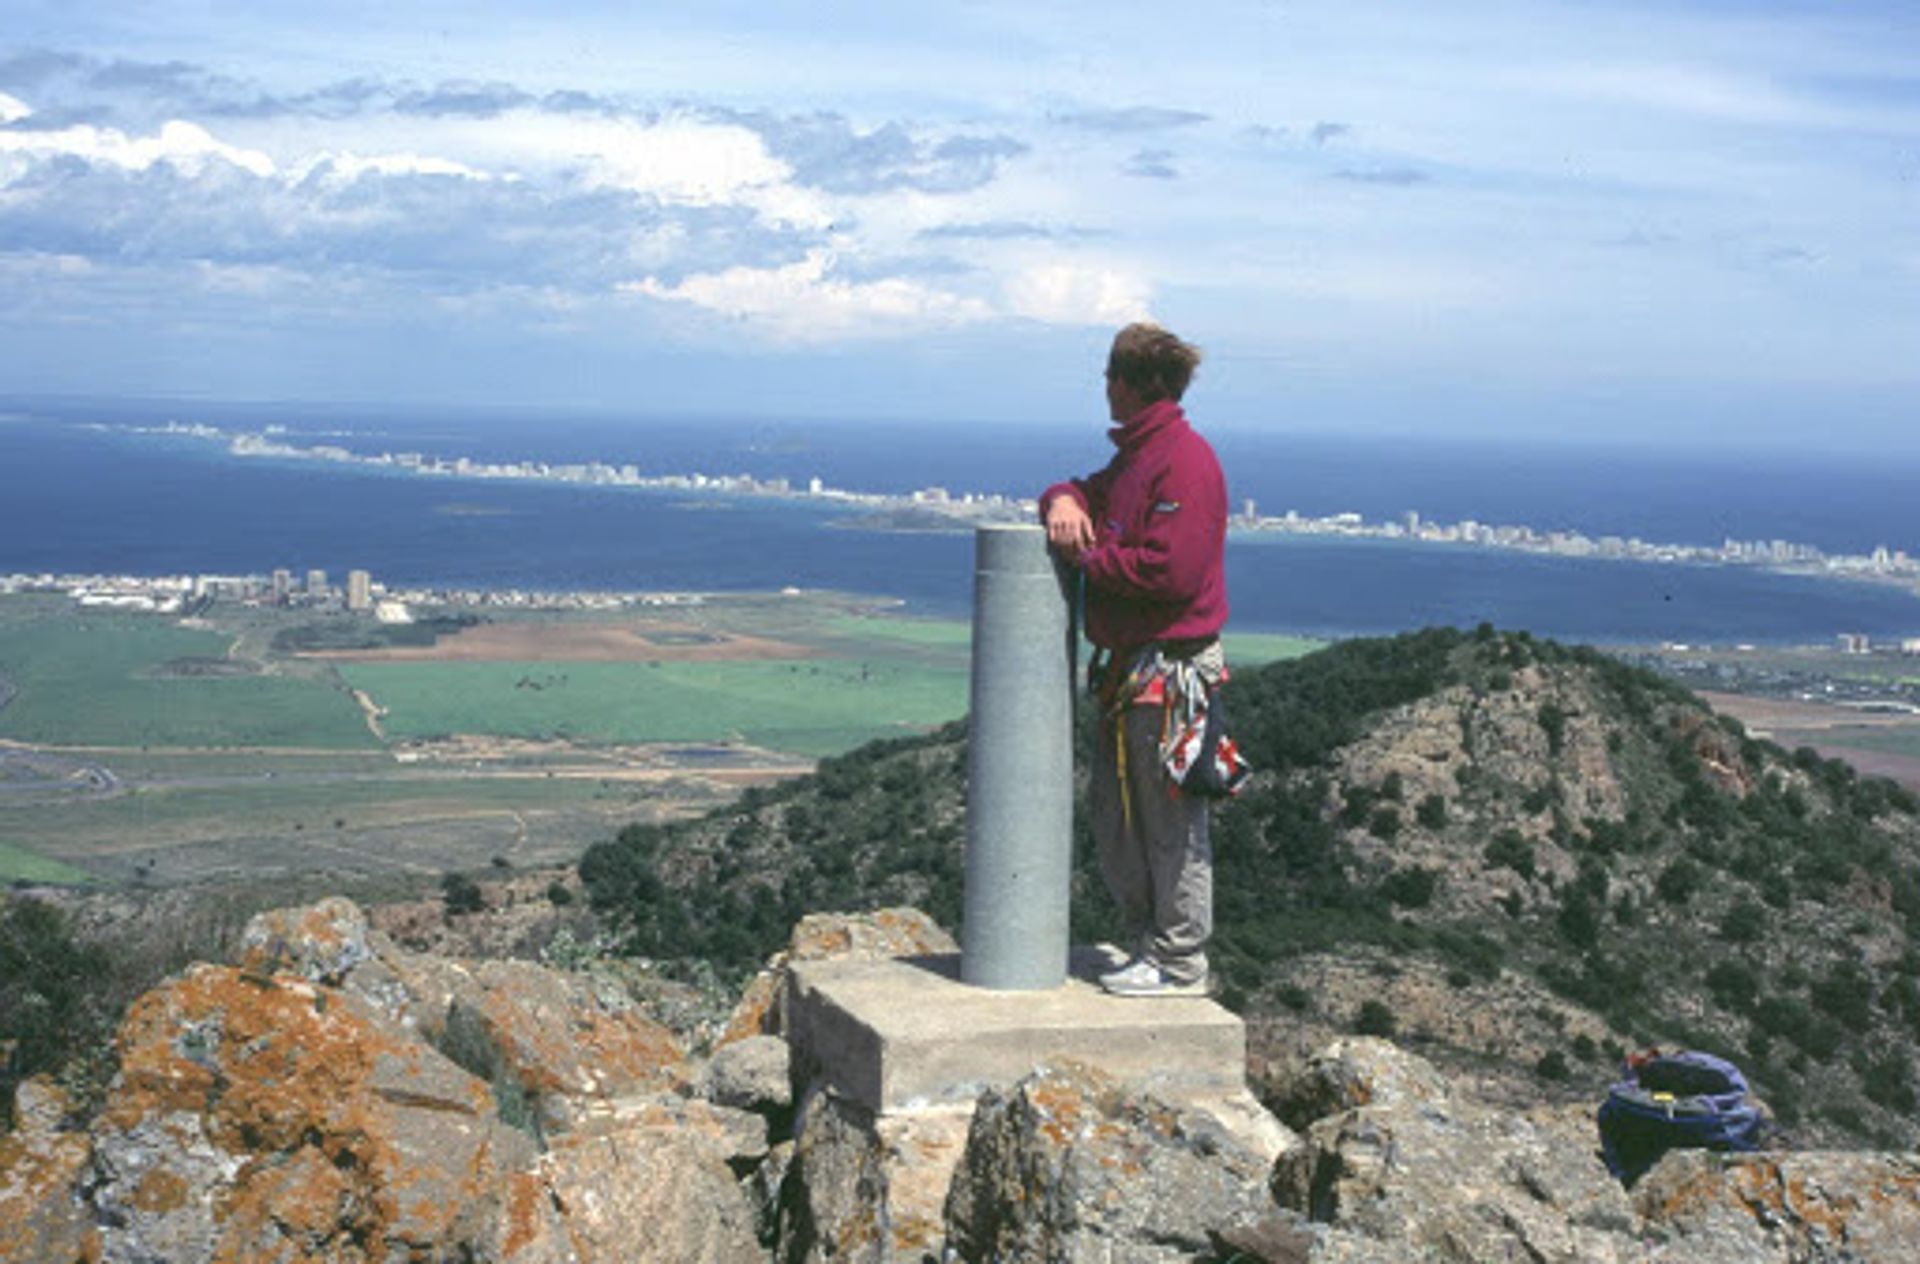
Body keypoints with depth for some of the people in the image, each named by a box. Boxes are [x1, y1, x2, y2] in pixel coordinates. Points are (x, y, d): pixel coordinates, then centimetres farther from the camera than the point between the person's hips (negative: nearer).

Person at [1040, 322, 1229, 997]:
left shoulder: (1186, 461, -15)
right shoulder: (1135, 455, 17)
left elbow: (1171, 570, -23)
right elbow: (1089, 493, 24)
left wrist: (1086, 555, -13)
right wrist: (1063, 503, -1)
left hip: (1169, 672, -10)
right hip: (1129, 668, 10)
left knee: (1171, 824, -2)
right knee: (1112, 813, 14)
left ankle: (1181, 964, 7)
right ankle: (1150, 941, 24)